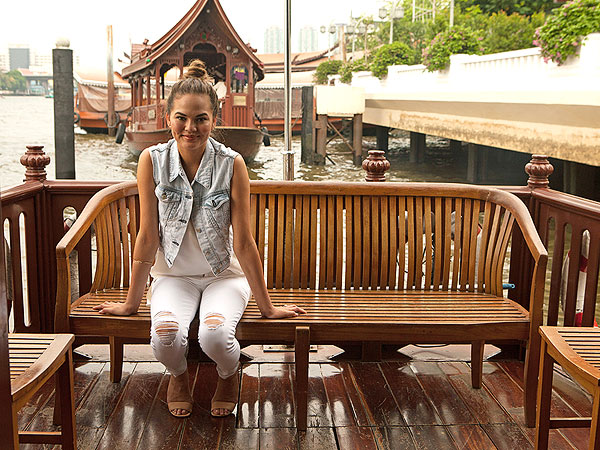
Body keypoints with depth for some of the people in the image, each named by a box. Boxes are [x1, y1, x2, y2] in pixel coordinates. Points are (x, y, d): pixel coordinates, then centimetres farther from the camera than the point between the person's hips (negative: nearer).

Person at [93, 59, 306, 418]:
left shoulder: (232, 164, -14)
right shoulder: (153, 161, -10)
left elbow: (244, 242, -9)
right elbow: (148, 237, -4)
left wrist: (267, 307, -5)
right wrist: (132, 302, 0)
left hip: (224, 274, -1)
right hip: (173, 274, 1)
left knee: (215, 334, -31)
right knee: (166, 335, -29)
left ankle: (229, 375, 9)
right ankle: (179, 376, 11)